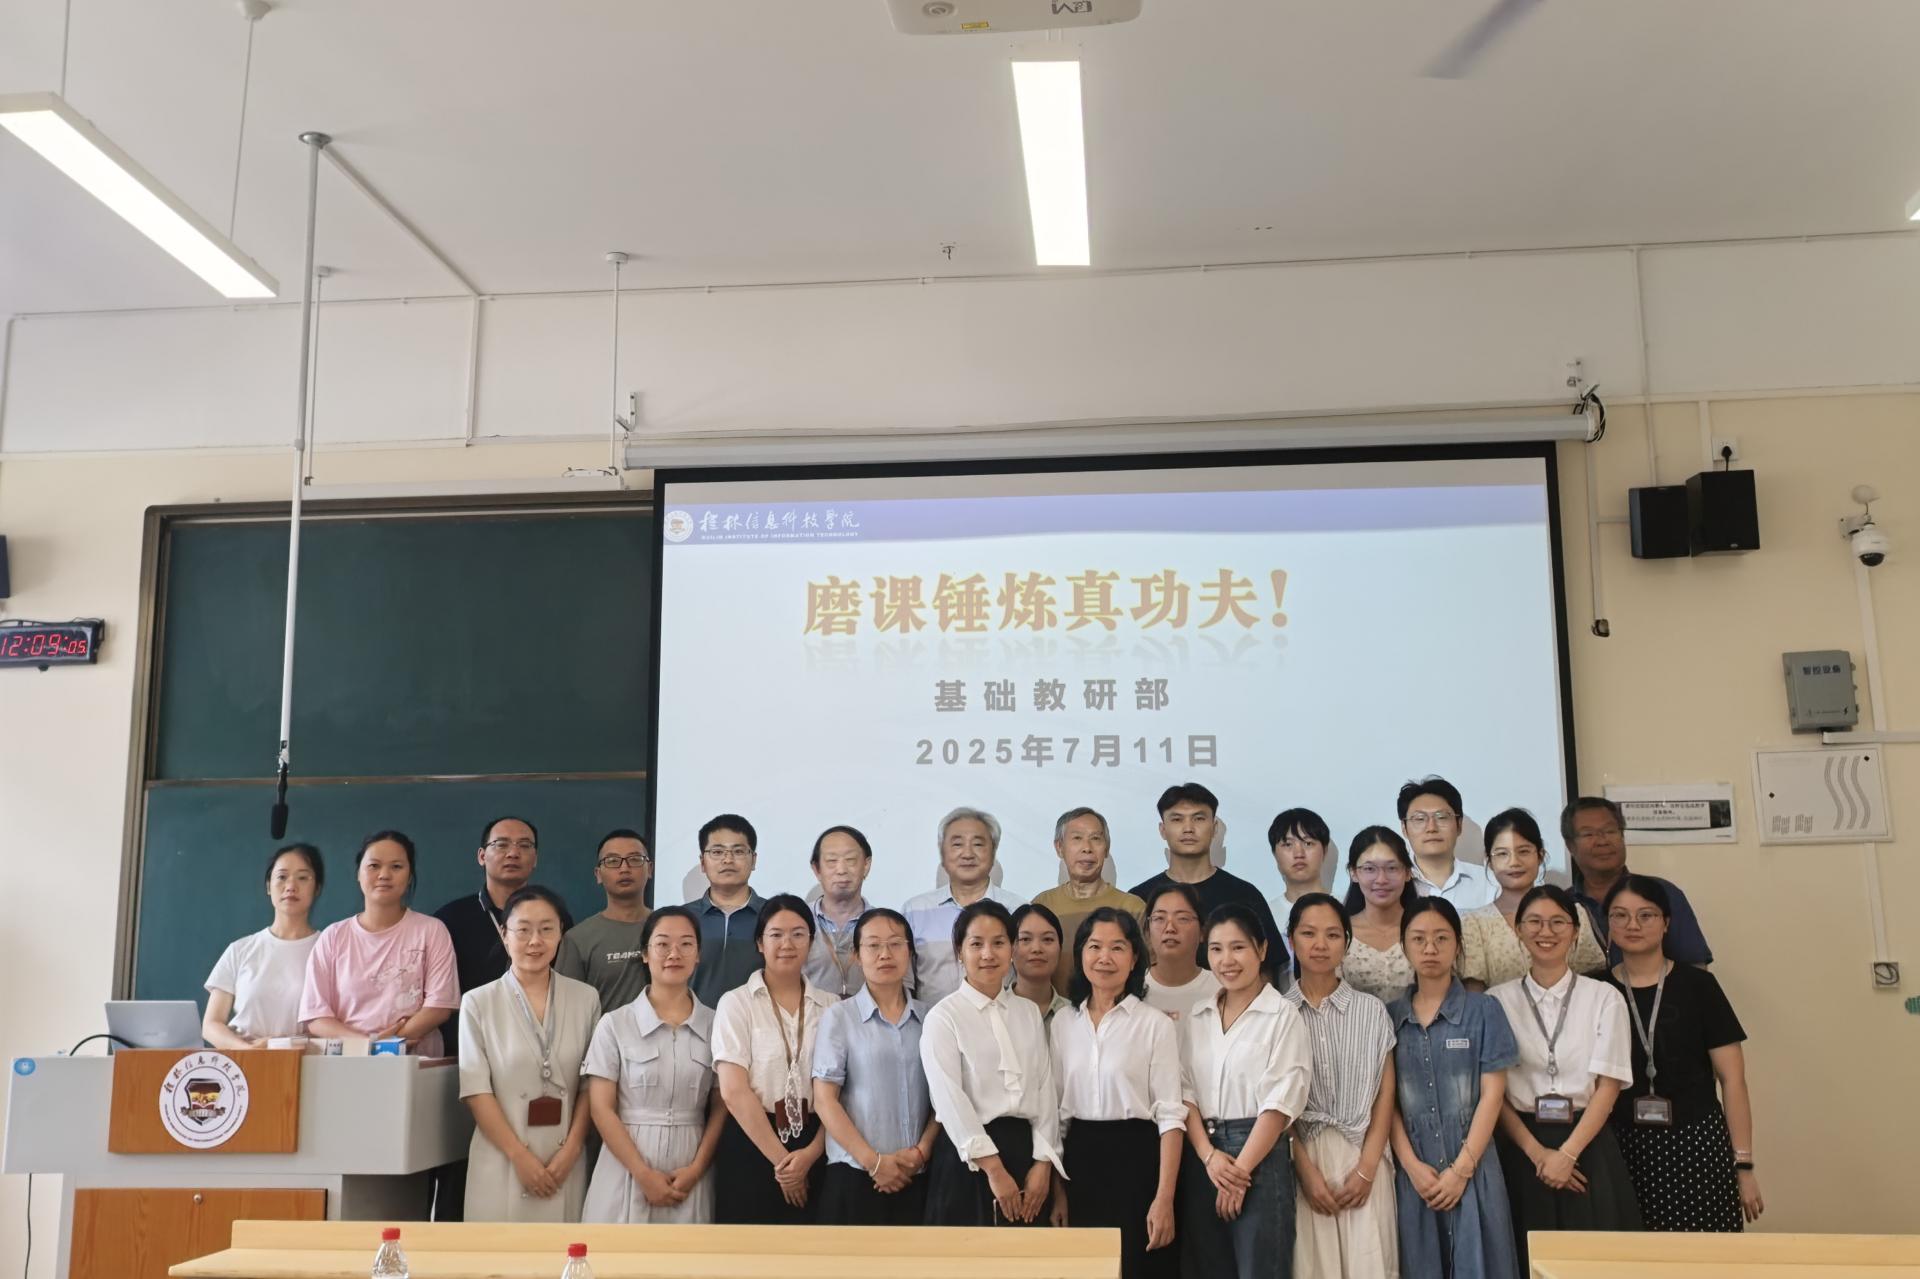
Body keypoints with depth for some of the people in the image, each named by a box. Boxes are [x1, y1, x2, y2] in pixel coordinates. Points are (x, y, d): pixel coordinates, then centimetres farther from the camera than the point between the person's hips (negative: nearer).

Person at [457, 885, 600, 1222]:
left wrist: (571, 1150, -7)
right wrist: (520, 1156, -10)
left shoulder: (586, 999, 4)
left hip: (565, 1162, 1)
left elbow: (591, 1084, 4)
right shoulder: (478, 1003, 0)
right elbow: (476, 1091, -4)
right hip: (502, 1161, -1)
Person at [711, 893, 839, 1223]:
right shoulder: (736, 1003, -1)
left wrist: (810, 1153, -12)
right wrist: (780, 1159, -11)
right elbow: (733, 1091, -9)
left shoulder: (831, 1006, 7)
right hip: (751, 1146, -2)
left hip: (814, 1147, 2)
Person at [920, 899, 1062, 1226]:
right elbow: (950, 1099, -12)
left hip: (1026, 1150, 5)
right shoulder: (943, 1016, -4)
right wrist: (994, 1169, -17)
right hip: (968, 1157, -4)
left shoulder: (1029, 1012, 12)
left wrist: (1043, 1162, -4)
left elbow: (1045, 1089, 7)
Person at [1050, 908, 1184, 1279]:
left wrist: (1164, 1198, -15)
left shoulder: (1155, 1024, -6)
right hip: (1081, 1161, 4)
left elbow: (1170, 1114, -9)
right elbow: (1054, 1110, 10)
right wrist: (1057, 1189, 5)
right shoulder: (1062, 1023, 6)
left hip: (1136, 1159, -4)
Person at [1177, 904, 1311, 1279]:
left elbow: (1280, 1101, -9)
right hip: (1201, 1157, 5)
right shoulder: (1195, 1018, 10)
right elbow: (1185, 1091, 5)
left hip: (1260, 1156, -4)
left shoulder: (1283, 1016, -4)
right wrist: (1209, 1156, -10)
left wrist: (1240, 1168, -12)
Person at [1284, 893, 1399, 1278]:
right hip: (1300, 1158, -1)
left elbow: (1385, 1098, 4)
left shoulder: (1372, 1011, 5)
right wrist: (1306, 1170, -8)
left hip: (1362, 1159, 1)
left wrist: (1366, 1169, -5)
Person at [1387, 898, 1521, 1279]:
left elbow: (1491, 1095, -4)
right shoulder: (1390, 1016, 6)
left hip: (1472, 1169, -2)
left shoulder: (1483, 1011, 1)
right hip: (1413, 1173, 2)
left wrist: (1461, 1169, -9)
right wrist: (1412, 1165, -8)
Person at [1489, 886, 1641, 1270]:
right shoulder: (1498, 1001, 3)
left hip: (1589, 1148, 0)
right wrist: (1536, 1152, -11)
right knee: (1531, 1259, 2)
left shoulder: (1604, 998, 2)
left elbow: (1607, 1086, -3)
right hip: (1523, 1151, 0)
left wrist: (1567, 1153, -12)